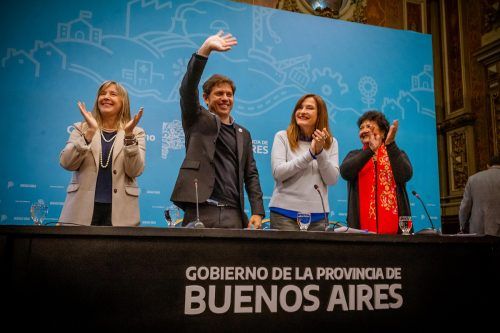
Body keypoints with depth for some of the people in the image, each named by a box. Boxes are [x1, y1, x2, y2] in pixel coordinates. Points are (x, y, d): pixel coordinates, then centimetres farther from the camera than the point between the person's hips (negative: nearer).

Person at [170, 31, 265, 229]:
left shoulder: (243, 134, 19)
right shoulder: (197, 120, 9)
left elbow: (251, 175, 15)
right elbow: (187, 89, -9)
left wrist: (257, 212, 3)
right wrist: (205, 49, -19)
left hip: (233, 214, 4)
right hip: (200, 211, -3)